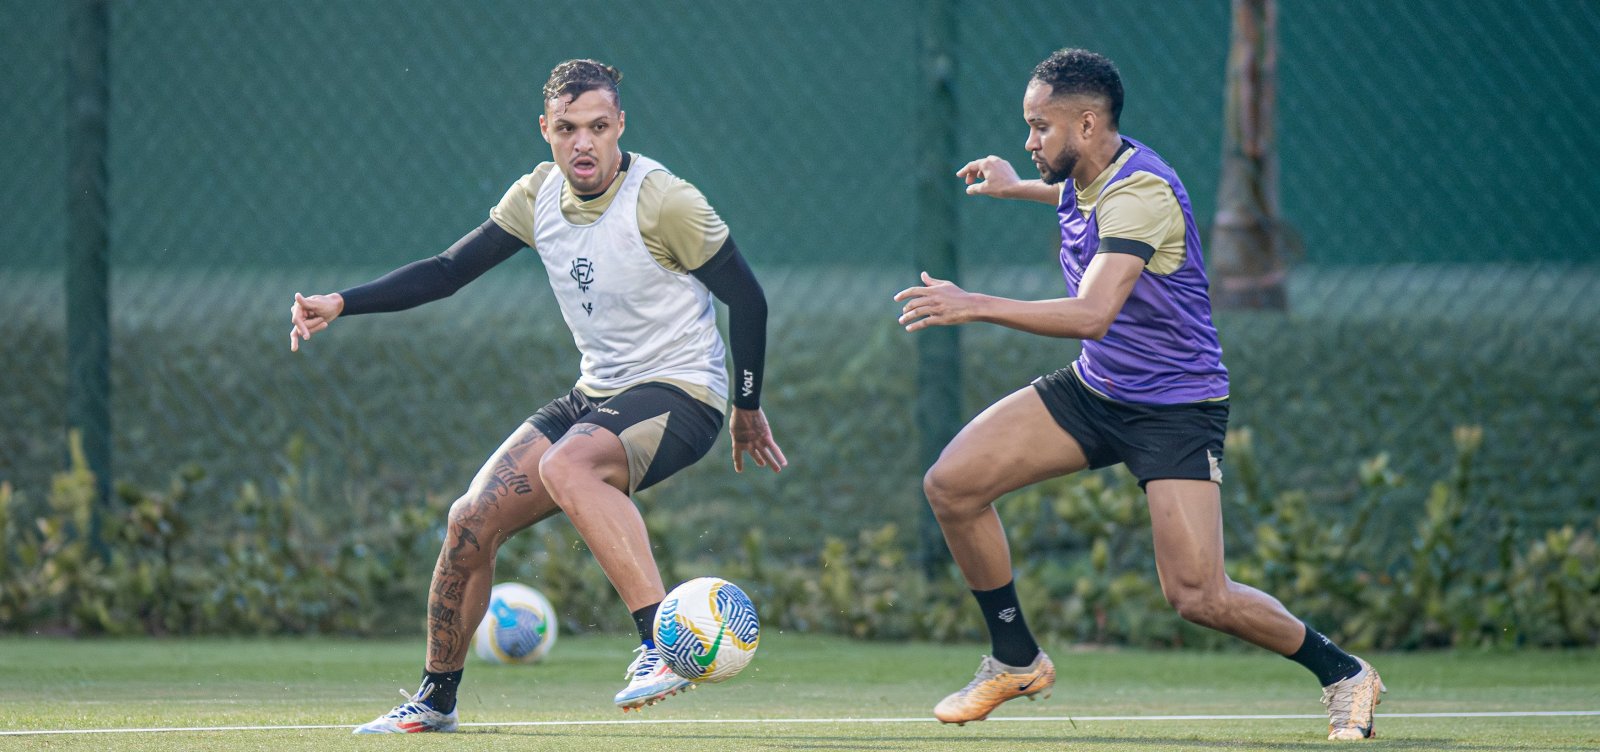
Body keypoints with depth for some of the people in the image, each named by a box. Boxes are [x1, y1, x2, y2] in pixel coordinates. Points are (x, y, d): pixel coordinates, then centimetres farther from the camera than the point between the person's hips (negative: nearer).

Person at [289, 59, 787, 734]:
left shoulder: (663, 201, -17)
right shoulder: (538, 196, 1)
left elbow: (746, 297, -8)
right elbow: (447, 271, 8)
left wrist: (748, 409, -3)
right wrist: (341, 304, -3)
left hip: (679, 395, -7)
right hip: (595, 395, 7)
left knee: (566, 466, -36)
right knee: (472, 519, -4)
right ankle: (437, 699, 15)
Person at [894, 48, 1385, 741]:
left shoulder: (1140, 193, -27)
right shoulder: (1085, 178, 0)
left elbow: (1092, 315, -39)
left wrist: (975, 307, -41)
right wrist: (1017, 189, 34)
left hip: (1177, 408, -8)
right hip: (1094, 389, 8)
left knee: (1197, 596, -17)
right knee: (952, 484, -7)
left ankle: (1343, 674, 7)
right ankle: (1017, 660, 9)